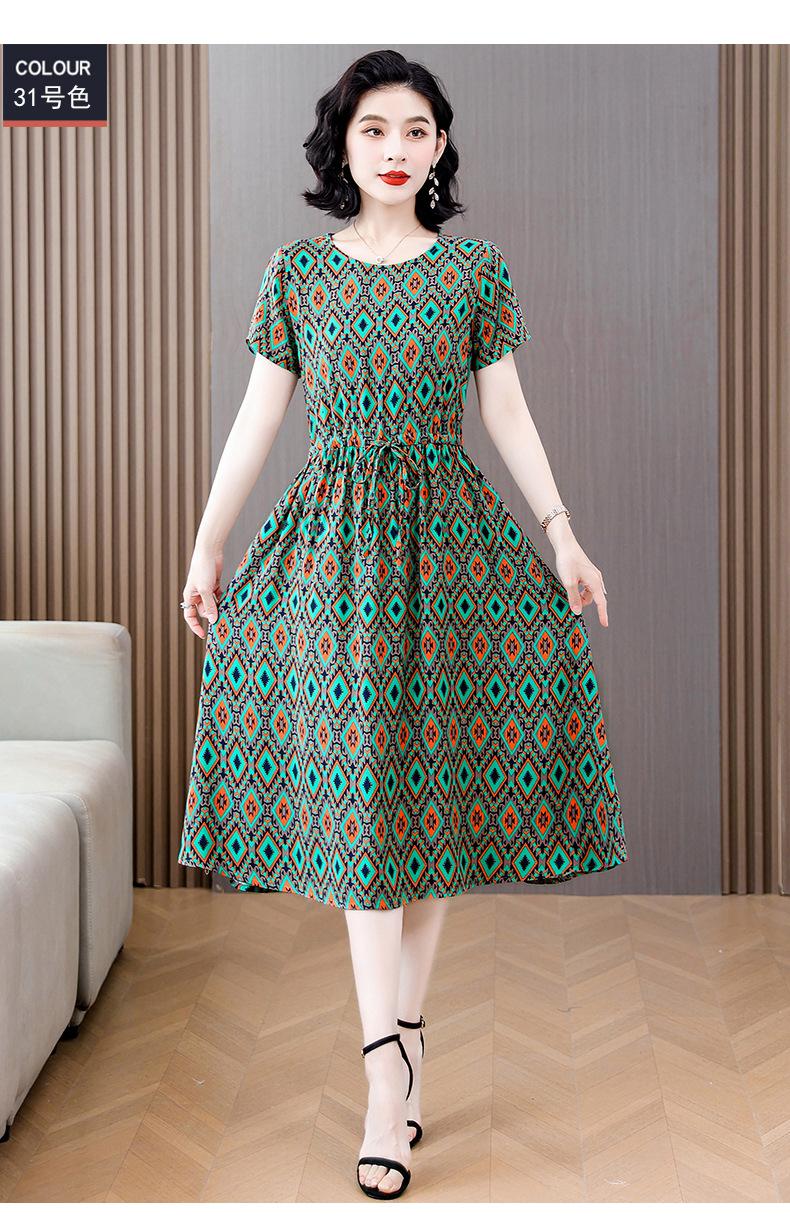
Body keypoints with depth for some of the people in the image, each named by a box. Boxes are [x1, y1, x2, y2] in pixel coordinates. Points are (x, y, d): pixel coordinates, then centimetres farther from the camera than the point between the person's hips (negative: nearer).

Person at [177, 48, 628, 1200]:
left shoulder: (476, 267, 5)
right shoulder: (298, 268, 5)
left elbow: (508, 413, 6)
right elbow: (257, 416, 6)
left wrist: (562, 535, 0)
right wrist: (206, 546, 5)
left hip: (449, 534, 1)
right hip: (336, 538, -1)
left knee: (438, 781, 3)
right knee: (360, 795, -4)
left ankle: (401, 1033, 17)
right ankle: (391, 1067, -1)